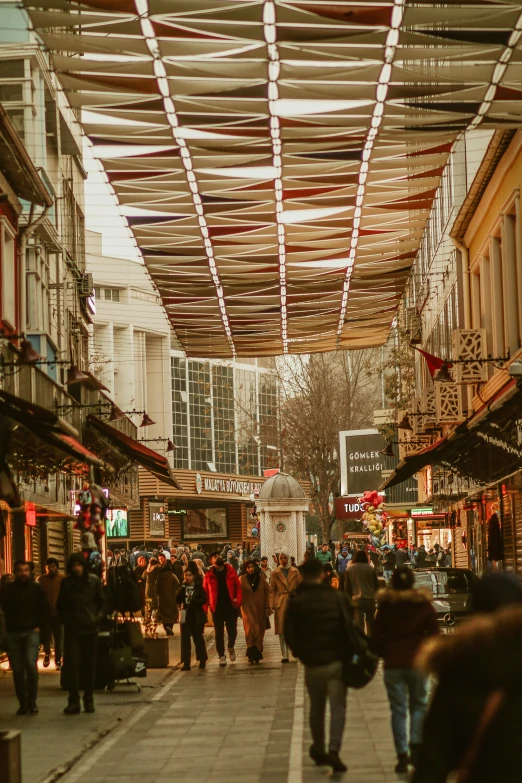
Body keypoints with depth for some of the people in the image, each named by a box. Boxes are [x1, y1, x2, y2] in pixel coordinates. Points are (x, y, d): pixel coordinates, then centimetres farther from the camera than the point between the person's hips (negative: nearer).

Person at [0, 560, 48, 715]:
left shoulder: (36, 588, 3)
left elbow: (44, 609, 9)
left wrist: (40, 626, 0)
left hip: (31, 632, -1)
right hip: (13, 633, 1)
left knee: (31, 664, -17)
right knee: (17, 669, 2)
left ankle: (32, 702, -6)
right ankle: (23, 703, 11)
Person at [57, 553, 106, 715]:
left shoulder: (94, 581, 0)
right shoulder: (66, 583, 1)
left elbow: (102, 602, 7)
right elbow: (61, 606, 10)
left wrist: (97, 618, -5)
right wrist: (66, 621, -2)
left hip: (90, 629, 1)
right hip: (72, 629, 0)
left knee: (89, 665, 7)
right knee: (71, 662, -10)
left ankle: (89, 699, 18)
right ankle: (73, 700, -7)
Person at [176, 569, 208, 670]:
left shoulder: (198, 587, 0)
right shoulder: (183, 587, 8)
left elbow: (204, 599, -6)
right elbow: (178, 599, -4)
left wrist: (193, 601, -19)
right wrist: (183, 587, -11)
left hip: (197, 615, -3)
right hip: (185, 615, 3)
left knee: (198, 637, 4)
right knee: (185, 639, -1)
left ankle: (202, 660, 18)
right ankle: (186, 663, -1)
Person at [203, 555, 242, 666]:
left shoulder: (231, 571, -1)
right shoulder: (209, 575, -2)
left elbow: (238, 586, 1)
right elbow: (205, 591, 0)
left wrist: (237, 601, -10)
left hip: (231, 606, 0)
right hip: (217, 607, 0)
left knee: (232, 630, 0)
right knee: (219, 633, 3)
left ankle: (231, 647, 29)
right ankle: (221, 656, 12)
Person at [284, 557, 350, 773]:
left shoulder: (295, 602, -3)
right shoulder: (338, 597, -2)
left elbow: (289, 635, -3)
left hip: (312, 663, 1)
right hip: (337, 660, -1)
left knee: (316, 707, 17)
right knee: (337, 706, 0)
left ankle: (319, 750, 27)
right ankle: (334, 749, -16)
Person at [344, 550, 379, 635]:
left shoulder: (349, 569, -1)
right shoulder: (371, 569, -1)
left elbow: (347, 587, 1)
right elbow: (376, 585, 4)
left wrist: (350, 597, 14)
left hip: (356, 600, -1)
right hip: (370, 599, 1)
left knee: (358, 624, -4)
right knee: (370, 623, 17)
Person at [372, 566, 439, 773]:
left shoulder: (385, 607, -2)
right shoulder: (424, 605, -1)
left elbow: (376, 638, -2)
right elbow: (434, 634, 0)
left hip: (393, 664, 0)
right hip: (418, 662, 0)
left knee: (398, 710, 5)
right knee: (418, 705, 15)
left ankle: (402, 755, 2)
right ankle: (416, 744, -3)